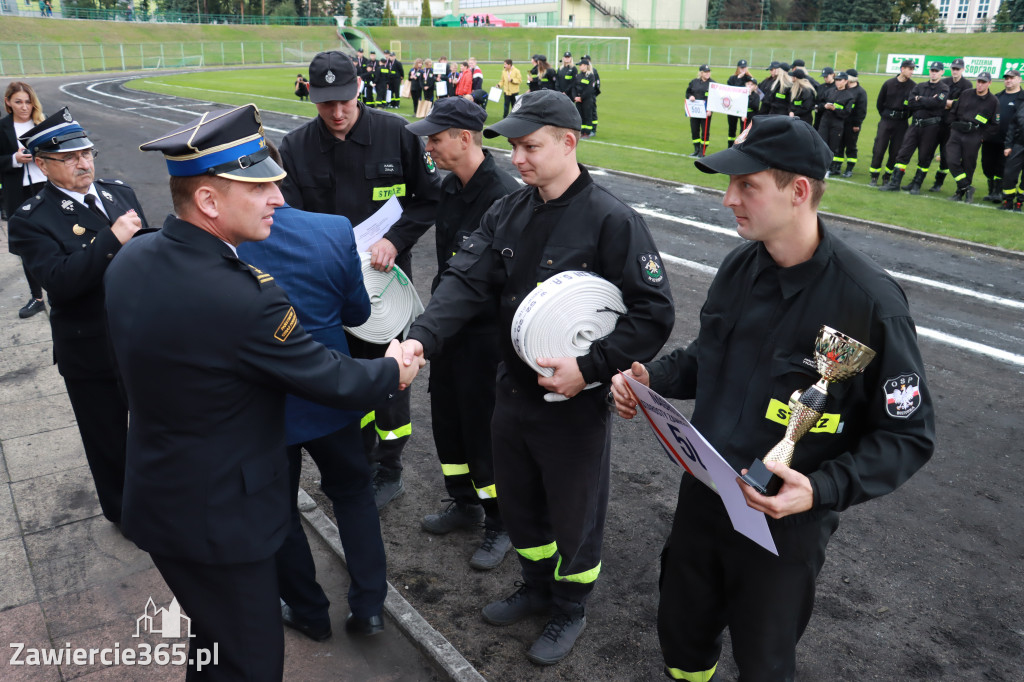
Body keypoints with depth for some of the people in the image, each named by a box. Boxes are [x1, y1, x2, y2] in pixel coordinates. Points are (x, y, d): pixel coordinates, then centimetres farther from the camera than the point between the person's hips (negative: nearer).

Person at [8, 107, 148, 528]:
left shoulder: (120, 193, 2)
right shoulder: (31, 220, -15)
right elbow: (59, 280, -29)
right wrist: (112, 239, -32)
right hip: (92, 355, -5)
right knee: (108, 441, 15)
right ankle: (123, 512, 39)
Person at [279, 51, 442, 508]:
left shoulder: (396, 133, -7)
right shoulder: (295, 147, -1)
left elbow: (429, 199, -2)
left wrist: (395, 240, -16)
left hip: (386, 280, -2)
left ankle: (389, 471, 25)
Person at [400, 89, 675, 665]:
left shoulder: (612, 221, -18)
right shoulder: (507, 214, 1)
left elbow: (654, 313, -18)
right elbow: (466, 282, -8)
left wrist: (590, 369, -25)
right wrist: (422, 338, -24)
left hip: (574, 403, -6)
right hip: (513, 392, 6)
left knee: (573, 514, 15)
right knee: (519, 504, 23)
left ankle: (570, 608, 41)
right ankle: (537, 588, 50)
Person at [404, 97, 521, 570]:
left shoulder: (504, 195, -23)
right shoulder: (451, 186, 6)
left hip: (484, 332, -9)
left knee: (482, 425, 3)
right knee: (446, 415, 19)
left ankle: (500, 522, 26)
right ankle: (464, 503, 41)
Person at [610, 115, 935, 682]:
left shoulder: (869, 302, -23)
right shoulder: (739, 266, -4)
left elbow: (908, 436, -15)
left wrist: (822, 490, -29)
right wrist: (652, 377, -7)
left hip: (784, 523, -5)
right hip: (701, 500, 5)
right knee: (681, 635, 23)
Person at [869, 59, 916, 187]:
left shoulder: (913, 86, 0)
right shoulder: (888, 84, 1)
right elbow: (879, 102, 11)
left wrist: (905, 116, 5)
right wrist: (885, 115, 10)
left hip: (901, 123, 0)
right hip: (886, 120, 0)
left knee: (895, 152, 1)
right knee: (878, 149, -4)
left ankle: (887, 177, 13)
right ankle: (874, 177, 3)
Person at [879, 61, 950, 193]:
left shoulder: (944, 88, 2)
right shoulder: (919, 86, 14)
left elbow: (936, 103, -16)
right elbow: (910, 103, -1)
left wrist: (920, 99, -5)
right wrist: (928, 102, -8)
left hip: (931, 126, -3)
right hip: (916, 123, 3)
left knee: (925, 157, 2)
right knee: (903, 153, -3)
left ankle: (916, 185, 11)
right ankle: (894, 183, -2)